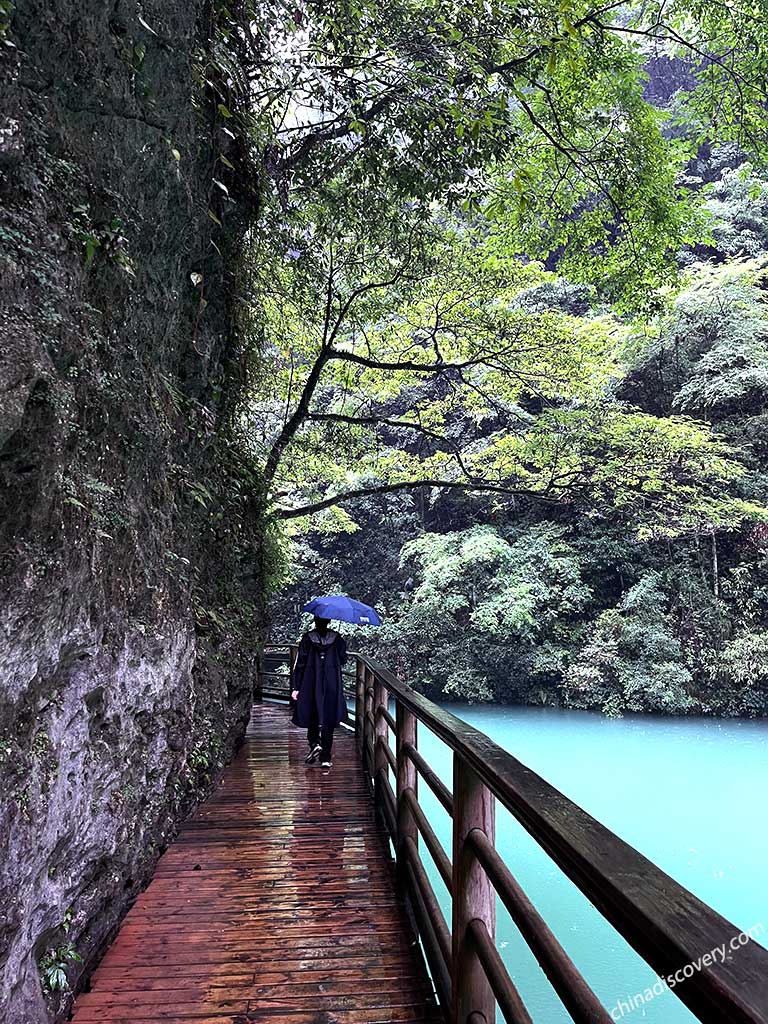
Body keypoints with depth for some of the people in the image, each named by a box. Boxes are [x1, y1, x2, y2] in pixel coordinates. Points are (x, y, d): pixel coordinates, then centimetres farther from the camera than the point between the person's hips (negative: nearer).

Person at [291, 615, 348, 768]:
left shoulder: (307, 638, -6)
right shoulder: (337, 638, -3)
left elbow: (300, 663, -6)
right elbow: (343, 660, 5)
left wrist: (296, 687, -3)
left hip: (311, 684, -1)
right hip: (332, 686, 1)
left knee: (312, 716, 17)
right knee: (328, 720, 6)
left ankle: (314, 743, -5)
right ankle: (325, 758, 6)